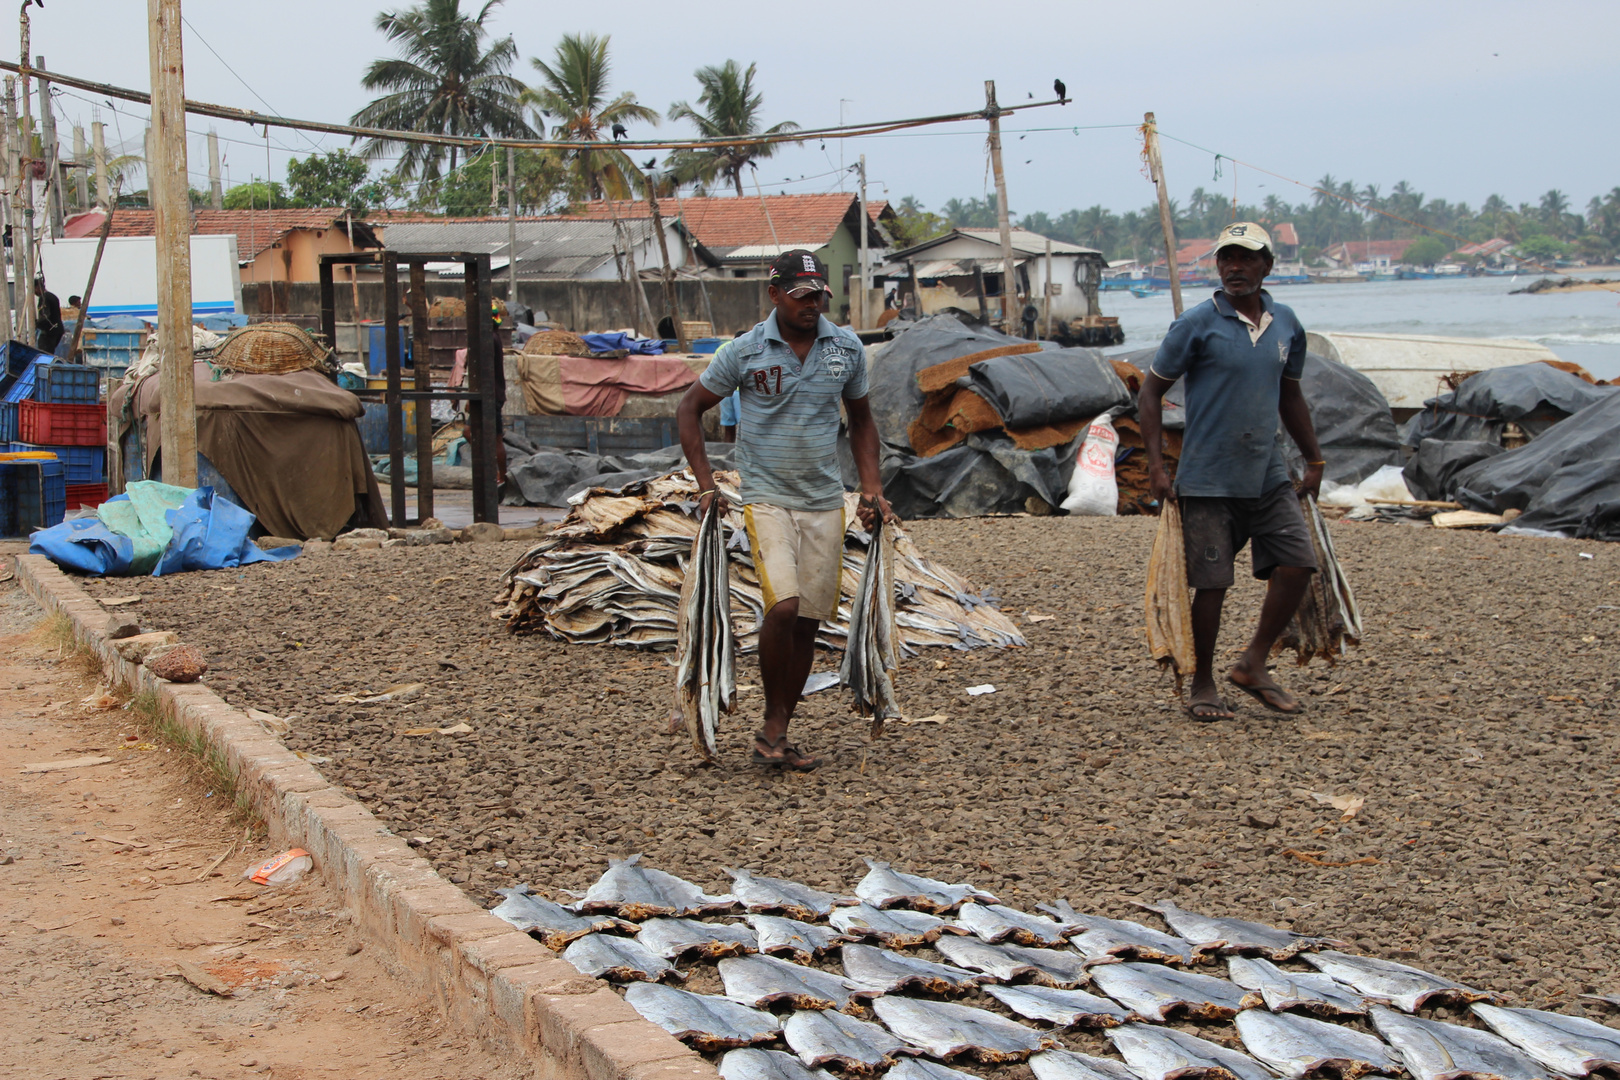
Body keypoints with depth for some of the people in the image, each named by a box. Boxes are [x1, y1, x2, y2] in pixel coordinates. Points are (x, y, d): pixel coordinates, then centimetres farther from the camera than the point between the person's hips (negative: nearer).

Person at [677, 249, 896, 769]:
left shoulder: (847, 347, 5)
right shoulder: (744, 351, -5)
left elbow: (861, 418, 18)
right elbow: (690, 408, 5)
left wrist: (872, 488, 9)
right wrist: (706, 483, -3)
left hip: (825, 502, 4)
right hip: (766, 498, -4)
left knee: (808, 622, 3)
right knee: (783, 605, -21)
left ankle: (777, 735, 14)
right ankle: (773, 725, -4)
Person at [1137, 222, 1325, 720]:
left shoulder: (1286, 325, 9)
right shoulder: (1197, 324, -7)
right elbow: (1151, 392, -2)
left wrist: (1314, 460, 22)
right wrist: (1156, 464, -10)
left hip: (1268, 474, 5)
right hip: (1209, 478, -5)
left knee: (1297, 563, -5)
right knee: (1211, 582, -2)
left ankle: (1253, 665, 12)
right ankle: (1202, 685, 15)